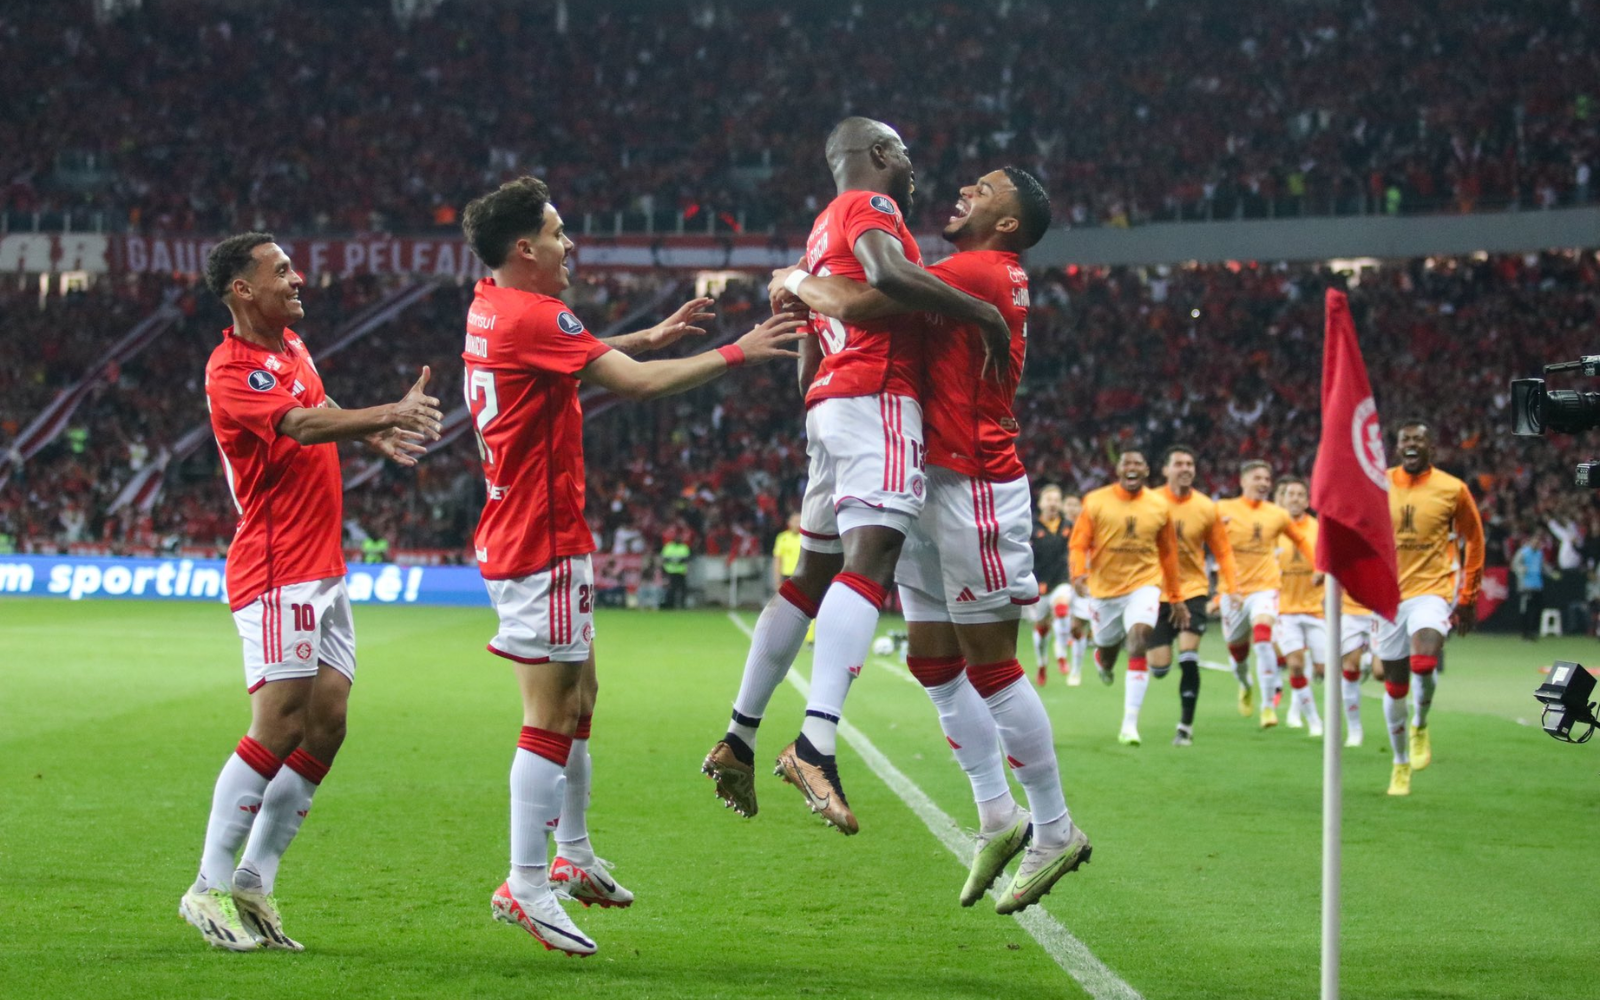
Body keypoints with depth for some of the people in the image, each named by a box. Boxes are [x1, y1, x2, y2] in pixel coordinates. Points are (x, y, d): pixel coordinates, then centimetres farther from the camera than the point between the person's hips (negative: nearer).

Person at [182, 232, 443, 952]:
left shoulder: (292, 345, 16)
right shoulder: (232, 370, -13)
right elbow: (301, 426, -28)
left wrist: (378, 433, 14)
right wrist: (389, 414, -38)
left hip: (324, 571, 9)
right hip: (276, 573, -9)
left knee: (325, 727, 3)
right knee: (279, 727, -13)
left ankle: (254, 887, 7)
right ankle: (211, 889, -5)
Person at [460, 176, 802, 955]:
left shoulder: (491, 308, 11)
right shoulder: (532, 317, -18)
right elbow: (639, 384, -20)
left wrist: (650, 334, 26)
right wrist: (737, 354, -10)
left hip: (516, 533, 10)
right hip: (544, 541, -10)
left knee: (578, 694, 20)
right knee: (551, 716, -8)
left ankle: (573, 857, 27)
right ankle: (526, 886, -8)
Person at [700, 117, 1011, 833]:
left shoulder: (822, 231, 28)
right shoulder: (870, 205, 0)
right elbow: (889, 272, -23)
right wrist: (983, 313, -17)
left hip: (827, 403, 10)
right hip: (878, 398, -10)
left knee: (815, 573, 15)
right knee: (871, 558, -22)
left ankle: (738, 740, 16)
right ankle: (816, 744, -37)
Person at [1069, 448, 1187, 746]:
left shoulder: (1159, 507, 1)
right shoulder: (1096, 502, -5)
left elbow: (1168, 553, 10)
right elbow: (1079, 543, -6)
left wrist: (1175, 598, 13)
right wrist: (1079, 573, -26)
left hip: (1144, 584, -1)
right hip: (1104, 588, 1)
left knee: (1139, 639, -23)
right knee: (1107, 648, 13)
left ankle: (1130, 724, -24)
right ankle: (1103, 663, 57)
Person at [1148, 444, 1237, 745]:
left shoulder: (1206, 508, -2)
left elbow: (1222, 551, 6)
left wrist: (1231, 586, -4)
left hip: (1192, 589, 0)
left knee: (1188, 659, -15)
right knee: (1159, 667, -3)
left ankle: (1186, 726, -2)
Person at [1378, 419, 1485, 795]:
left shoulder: (1452, 489, -2)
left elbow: (1473, 540, 9)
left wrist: (1469, 597, 8)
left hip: (1433, 589, -2)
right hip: (1389, 593, 3)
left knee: (1423, 663, -28)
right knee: (1395, 686, 7)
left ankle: (1420, 725, 1)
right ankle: (1401, 763, 26)